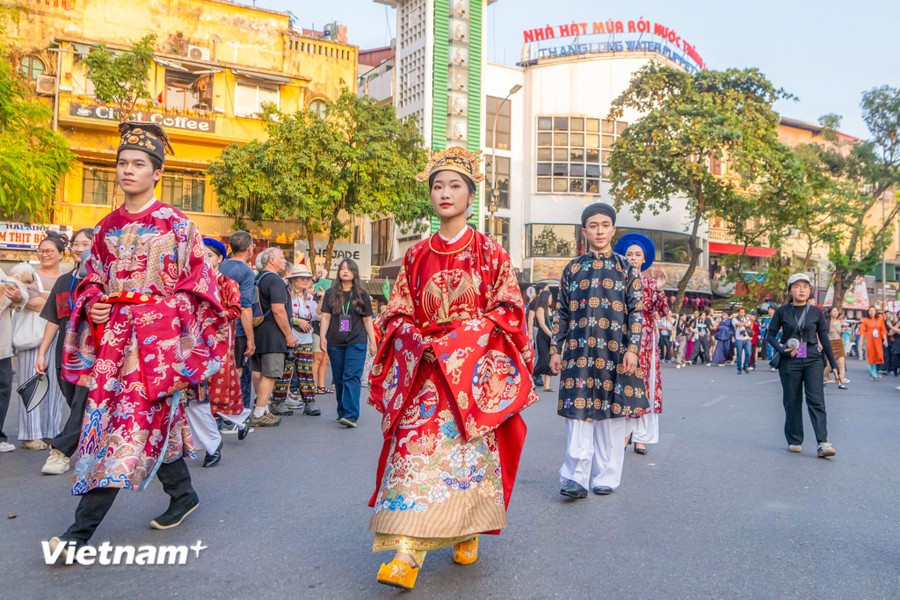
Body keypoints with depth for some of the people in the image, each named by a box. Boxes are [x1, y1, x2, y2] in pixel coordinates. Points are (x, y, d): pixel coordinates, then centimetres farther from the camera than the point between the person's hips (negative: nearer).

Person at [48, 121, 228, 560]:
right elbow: (94, 280, 21)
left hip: (157, 336, -6)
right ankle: (183, 495, 30)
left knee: (130, 423, -8)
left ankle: (82, 530, -3)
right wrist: (92, 306, 1)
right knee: (157, 420, 11)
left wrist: (181, 334, -8)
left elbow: (197, 286, -4)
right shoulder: (108, 227, 12)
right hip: (113, 335, 6)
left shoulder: (175, 224, -4)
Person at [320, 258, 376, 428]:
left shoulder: (361, 295, 8)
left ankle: (351, 415, -19)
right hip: (335, 343, 2)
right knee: (339, 379, 8)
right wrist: (322, 336, -6)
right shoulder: (331, 293, 10)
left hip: (356, 342, -2)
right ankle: (342, 413, 19)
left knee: (352, 377, -13)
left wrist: (372, 341, 6)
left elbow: (367, 320, 9)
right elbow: (326, 316, 6)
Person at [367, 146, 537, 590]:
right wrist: (416, 341, -9)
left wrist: (465, 338, -13)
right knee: (416, 447, -9)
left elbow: (507, 311, -1)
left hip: (476, 367, -2)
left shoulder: (490, 252, 3)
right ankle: (408, 551, -3)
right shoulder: (417, 255, 11)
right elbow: (399, 314, 10)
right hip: (426, 368, 2)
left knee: (469, 450, 0)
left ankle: (468, 533, 22)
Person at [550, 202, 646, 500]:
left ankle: (606, 477, 16)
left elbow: (636, 312, 3)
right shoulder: (572, 269, 10)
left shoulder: (626, 268, 8)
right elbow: (561, 313, 10)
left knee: (613, 413, 5)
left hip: (615, 353, 0)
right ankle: (576, 477, 0)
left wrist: (632, 348, -8)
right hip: (579, 352, 0)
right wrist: (556, 350, 6)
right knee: (578, 412, -4)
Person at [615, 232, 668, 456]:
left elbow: (663, 313, -2)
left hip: (645, 342, 1)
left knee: (644, 386, 0)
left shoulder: (651, 283, 9)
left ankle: (640, 437, 5)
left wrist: (659, 290, -15)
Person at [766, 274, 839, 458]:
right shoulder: (782, 311, 0)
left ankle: (823, 443, -13)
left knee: (816, 401, -9)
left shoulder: (816, 312, 4)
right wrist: (782, 350, -13)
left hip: (813, 360, 0)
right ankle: (794, 441, 16)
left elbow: (824, 339, 8)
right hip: (789, 361, 0)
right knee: (792, 402, 5)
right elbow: (770, 335, 5)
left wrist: (834, 365, 7)